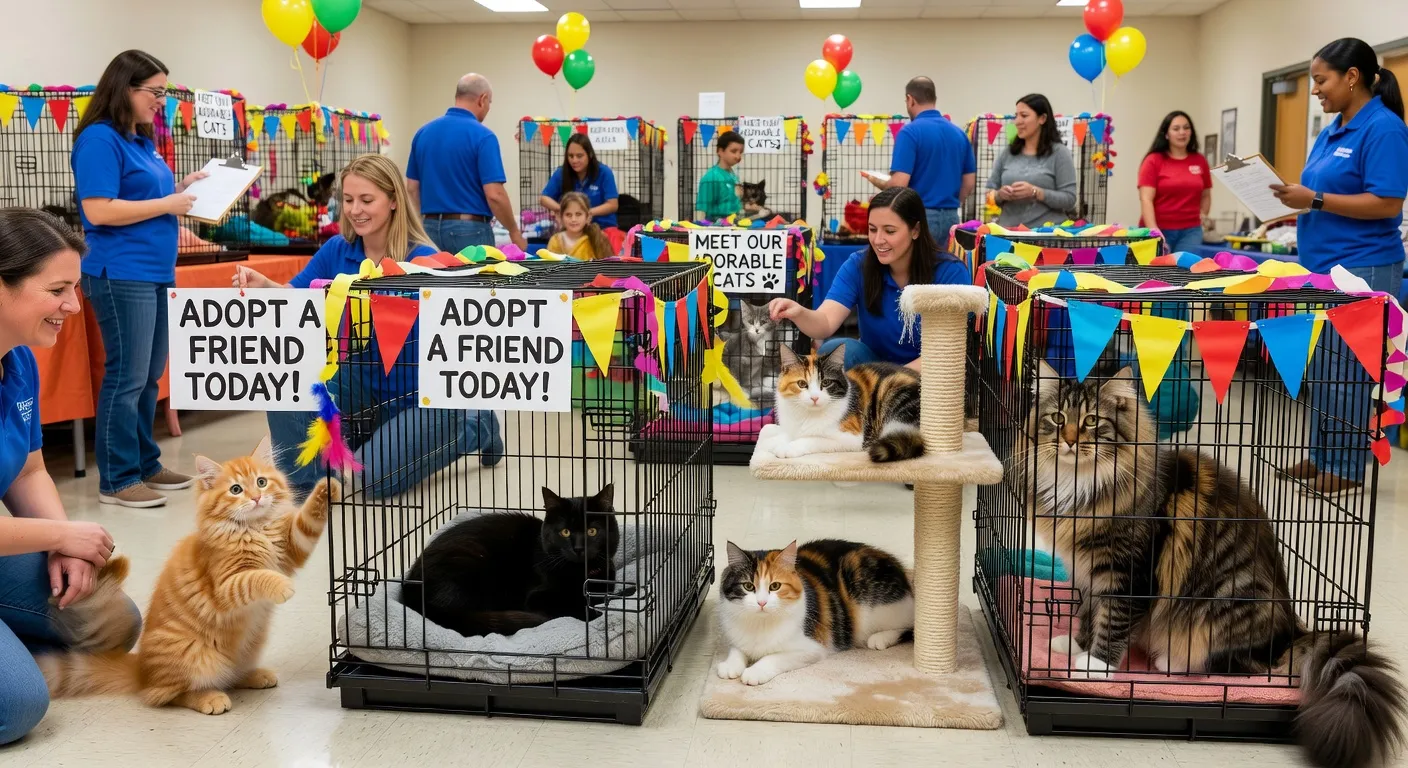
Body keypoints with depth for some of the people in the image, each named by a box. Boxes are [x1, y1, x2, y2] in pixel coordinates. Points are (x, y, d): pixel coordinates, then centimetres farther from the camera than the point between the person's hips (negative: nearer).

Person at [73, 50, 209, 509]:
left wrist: (181, 190, 9)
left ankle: (145, 465, 23)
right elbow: (98, 210, -20)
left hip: (154, 272, 9)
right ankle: (117, 480, 2)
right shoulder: (99, 139, -12)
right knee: (126, 377, -6)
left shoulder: (141, 141, 16)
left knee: (149, 376, 13)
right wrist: (167, 204, -14)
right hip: (121, 275, -9)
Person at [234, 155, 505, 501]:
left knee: (378, 479, -17)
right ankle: (300, 481, -2)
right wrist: (263, 284, -33)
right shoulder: (336, 251, -1)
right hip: (366, 385, 5)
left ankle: (474, 425, 9)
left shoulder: (421, 258, -18)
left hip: (422, 395, -5)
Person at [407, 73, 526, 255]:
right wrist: (514, 232, -4)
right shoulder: (482, 136, -11)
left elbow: (413, 189, 11)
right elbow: (494, 194, -17)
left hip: (432, 229, 6)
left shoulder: (423, 133, 8)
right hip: (470, 229, -6)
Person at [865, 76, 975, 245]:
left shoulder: (910, 132, -11)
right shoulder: (959, 133, 9)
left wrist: (877, 182, 3)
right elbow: (969, 184, 12)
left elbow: (899, 184, -18)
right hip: (950, 218, 6)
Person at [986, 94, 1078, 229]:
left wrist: (1035, 192, -18)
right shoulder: (1007, 153, 10)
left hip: (1047, 233, -3)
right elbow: (989, 195, 12)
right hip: (1009, 231, 3)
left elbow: (1069, 200, -7)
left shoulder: (1059, 153, -1)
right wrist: (1000, 195, -10)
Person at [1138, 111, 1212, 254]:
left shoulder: (1200, 161, 9)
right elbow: (1146, 199, -11)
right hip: (1160, 230, -3)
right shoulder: (1153, 161, -3)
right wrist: (1153, 231, -22)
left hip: (1190, 231, 3)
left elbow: (1206, 195, 22)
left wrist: (1202, 216, 7)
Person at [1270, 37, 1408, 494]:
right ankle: (1321, 456, 22)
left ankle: (1346, 468, 7)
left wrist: (1315, 200, -21)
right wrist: (1297, 203, 3)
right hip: (1322, 265, 9)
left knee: (1345, 371, -3)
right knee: (1321, 368, 13)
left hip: (1361, 270, -9)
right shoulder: (1332, 131, 13)